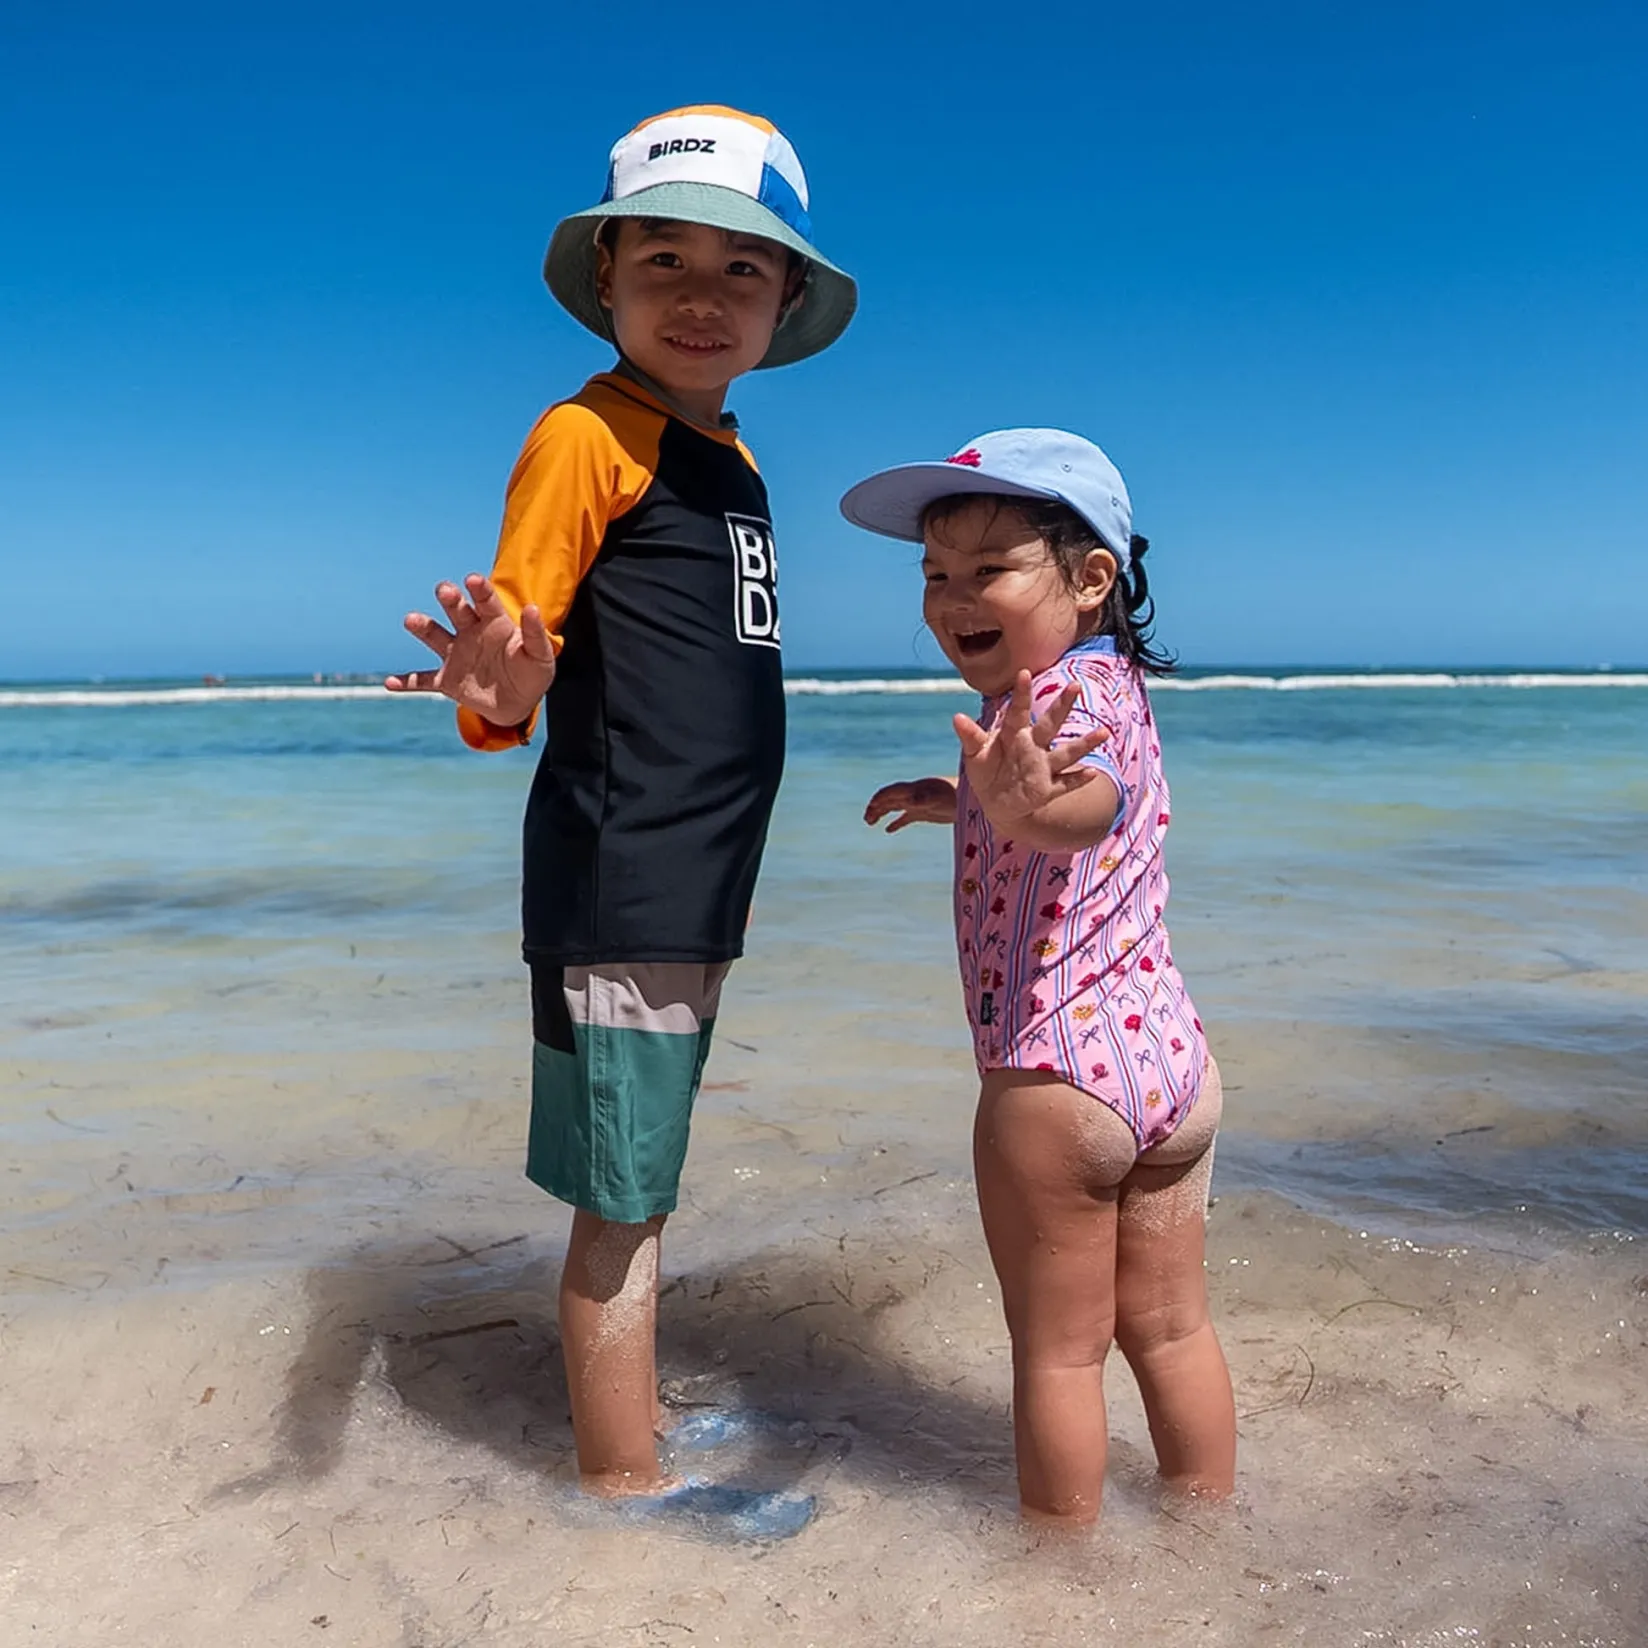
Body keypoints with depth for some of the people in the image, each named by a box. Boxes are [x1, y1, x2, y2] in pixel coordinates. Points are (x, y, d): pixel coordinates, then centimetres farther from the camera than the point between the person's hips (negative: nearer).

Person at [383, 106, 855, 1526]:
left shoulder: (733, 457, 13)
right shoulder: (589, 434, -11)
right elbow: (507, 679, -15)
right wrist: (498, 694, -37)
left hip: (694, 890, 9)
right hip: (616, 887, -9)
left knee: (644, 1192, 19)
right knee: (621, 1207, 1)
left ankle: (636, 1436, 35)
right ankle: (627, 1493, 15)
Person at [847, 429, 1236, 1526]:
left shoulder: (1061, 692, -16)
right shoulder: (1118, 684, 13)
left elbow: (1087, 810, -40)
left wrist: (1019, 800, -61)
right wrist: (966, 805, 36)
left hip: (1058, 1072, -9)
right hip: (1171, 1052, 9)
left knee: (1059, 1348, 7)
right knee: (1171, 1326, 20)